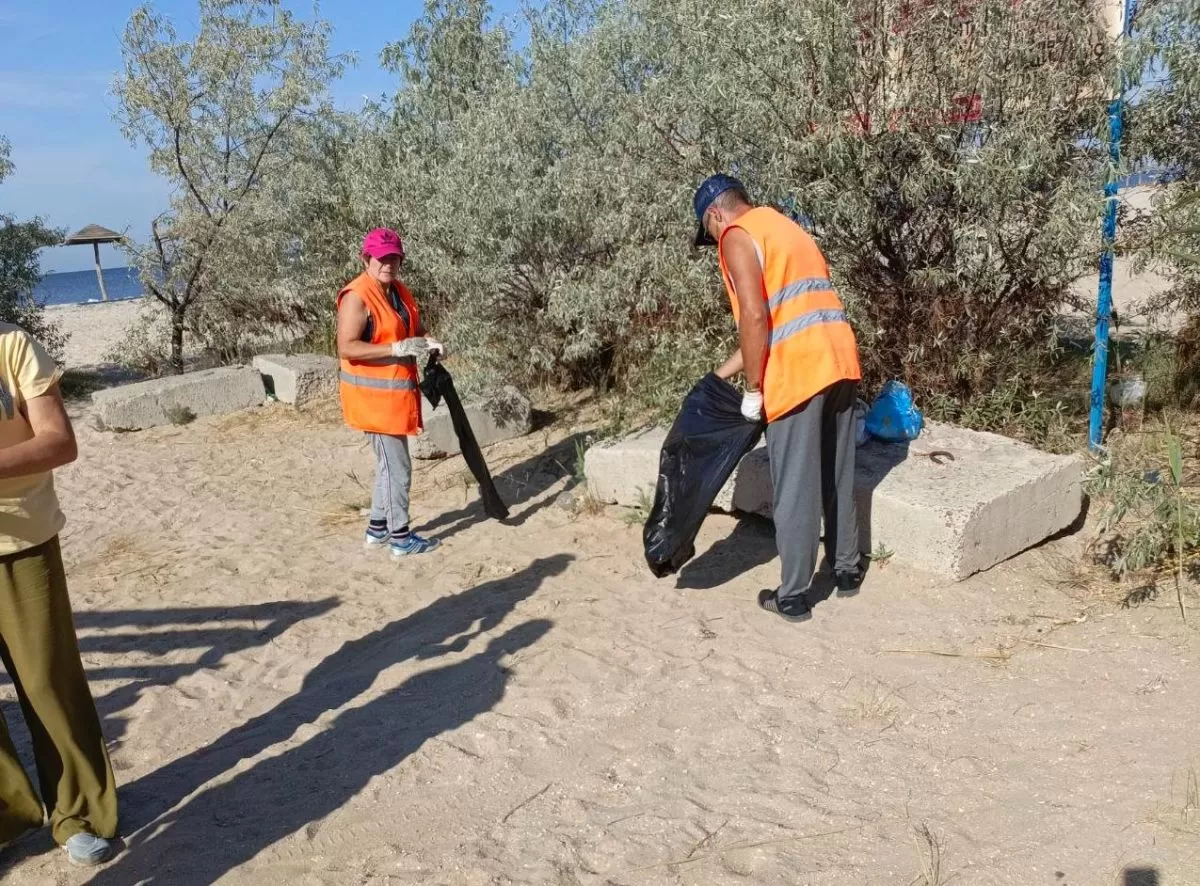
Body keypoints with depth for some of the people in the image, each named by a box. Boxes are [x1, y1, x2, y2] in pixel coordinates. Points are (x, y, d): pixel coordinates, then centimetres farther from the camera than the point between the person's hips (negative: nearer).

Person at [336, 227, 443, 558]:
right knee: (397, 465, -3)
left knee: (389, 462, 17)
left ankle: (378, 529, 30)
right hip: (373, 394, -9)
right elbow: (346, 348, -23)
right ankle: (400, 537, 10)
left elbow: (416, 329, 23)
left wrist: (428, 342, 0)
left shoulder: (400, 291, 10)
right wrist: (397, 348, -28)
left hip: (397, 391, 9)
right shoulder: (357, 296, -17)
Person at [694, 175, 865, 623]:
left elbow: (755, 318, -15)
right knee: (838, 477, 20)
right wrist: (722, 374, 27)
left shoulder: (737, 236, -2)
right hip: (839, 360, 9)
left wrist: (752, 389, -6)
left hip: (799, 371, -8)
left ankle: (793, 596, 12)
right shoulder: (782, 227, 25)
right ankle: (848, 570, 33)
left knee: (796, 488, 1)